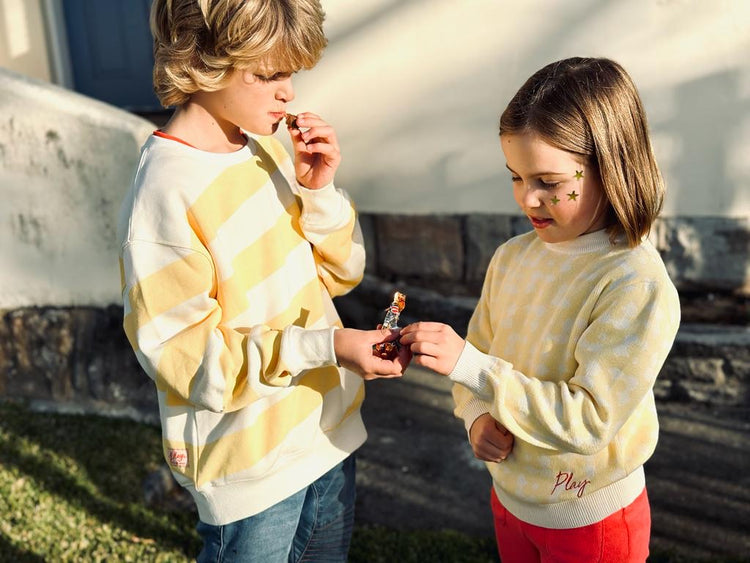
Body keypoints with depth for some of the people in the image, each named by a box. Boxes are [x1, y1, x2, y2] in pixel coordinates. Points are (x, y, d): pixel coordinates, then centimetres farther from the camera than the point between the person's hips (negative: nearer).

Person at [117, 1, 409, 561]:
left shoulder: (272, 150, -1)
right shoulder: (165, 193, -23)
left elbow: (339, 274, 6)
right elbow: (183, 357, -22)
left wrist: (318, 190, -11)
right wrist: (323, 346, -29)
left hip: (327, 428, 7)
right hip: (249, 465, -7)